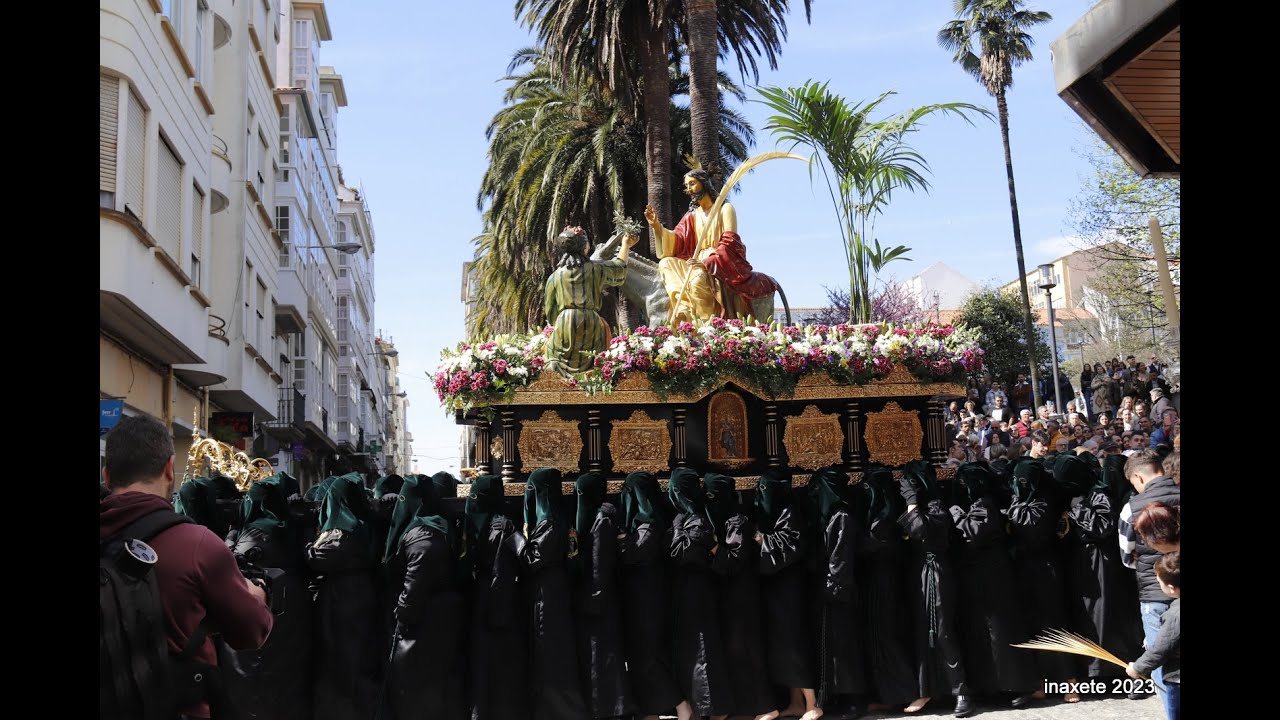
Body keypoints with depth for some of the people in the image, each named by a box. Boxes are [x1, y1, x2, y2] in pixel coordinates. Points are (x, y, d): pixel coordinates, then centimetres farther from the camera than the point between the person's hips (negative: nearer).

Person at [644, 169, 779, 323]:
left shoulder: (725, 209, 1)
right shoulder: (691, 216, 16)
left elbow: (729, 243, -11)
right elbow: (676, 243, 4)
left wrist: (707, 263, -25)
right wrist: (656, 225, -11)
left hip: (723, 266, -6)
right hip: (701, 265, 6)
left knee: (698, 279, -35)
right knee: (666, 264, -16)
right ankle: (686, 308, -28)